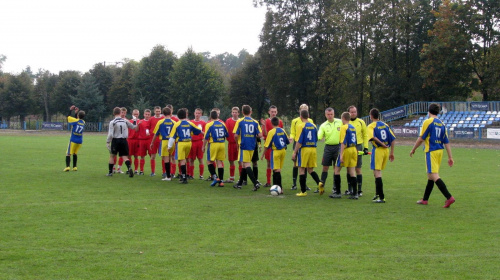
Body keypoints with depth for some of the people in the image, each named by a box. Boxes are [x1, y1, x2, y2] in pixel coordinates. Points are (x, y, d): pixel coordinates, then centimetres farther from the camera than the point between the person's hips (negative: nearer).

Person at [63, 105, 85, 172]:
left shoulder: (75, 121, -10)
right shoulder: (83, 122, 5)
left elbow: (68, 117, 4)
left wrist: (70, 110, 17)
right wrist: (76, 113, 26)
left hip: (73, 140, -5)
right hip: (80, 141, 5)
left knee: (68, 153, -2)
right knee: (75, 153, 20)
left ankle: (67, 166, -14)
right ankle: (74, 167, 20)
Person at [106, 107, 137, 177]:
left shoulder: (112, 122, -8)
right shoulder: (125, 121, 3)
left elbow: (110, 134, -13)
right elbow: (133, 127, 17)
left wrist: (107, 142, -3)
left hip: (115, 140, -2)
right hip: (124, 140, 2)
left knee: (112, 156, 13)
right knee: (125, 157, 2)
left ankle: (110, 172, 15)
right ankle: (129, 168, -24)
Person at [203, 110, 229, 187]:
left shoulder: (209, 125, -6)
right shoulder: (222, 124, 7)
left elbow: (206, 137, -8)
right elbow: (227, 135, 15)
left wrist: (203, 146, 1)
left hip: (213, 144, -4)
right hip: (222, 144, 4)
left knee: (209, 161, 8)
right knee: (220, 162, 7)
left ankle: (215, 177, -7)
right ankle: (221, 180, 4)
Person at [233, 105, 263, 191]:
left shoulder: (240, 121, -5)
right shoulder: (255, 122, 3)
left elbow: (236, 135, -9)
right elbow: (260, 135, -3)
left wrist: (237, 141, 11)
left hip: (243, 146, -4)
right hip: (252, 147, 4)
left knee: (246, 165, -6)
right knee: (244, 165, 16)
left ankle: (256, 183, -20)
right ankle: (239, 184, 25)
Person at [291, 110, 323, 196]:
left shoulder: (301, 126, -9)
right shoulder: (314, 126, 9)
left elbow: (299, 141, -13)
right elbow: (316, 140, 14)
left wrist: (294, 152, -9)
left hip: (304, 149, -6)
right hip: (313, 149, 6)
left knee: (301, 170, 2)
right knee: (310, 169, 15)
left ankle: (303, 191, 3)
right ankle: (319, 183, -9)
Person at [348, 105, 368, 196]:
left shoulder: (361, 122, 5)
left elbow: (365, 135, 7)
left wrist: (366, 147, 0)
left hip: (358, 146, -1)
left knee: (358, 169, -1)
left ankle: (359, 190, 3)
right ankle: (350, 189, 14)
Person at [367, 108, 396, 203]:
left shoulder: (371, 126, -5)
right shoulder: (385, 125, 11)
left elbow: (373, 137, -25)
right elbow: (393, 139, 8)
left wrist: (382, 144, -16)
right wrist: (392, 152, 12)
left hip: (377, 150, -6)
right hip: (386, 150, 6)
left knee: (377, 173, -4)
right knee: (378, 172, 21)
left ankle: (381, 197, -9)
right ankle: (378, 194, 30)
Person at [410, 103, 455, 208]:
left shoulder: (428, 122, -8)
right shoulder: (442, 124, 11)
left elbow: (421, 138, -10)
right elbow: (446, 142, 10)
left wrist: (413, 149, 4)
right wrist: (450, 157, 11)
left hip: (431, 151, -8)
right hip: (440, 151, 8)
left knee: (434, 176, -11)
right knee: (430, 176, 16)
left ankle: (449, 197, -22)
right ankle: (425, 199, 25)